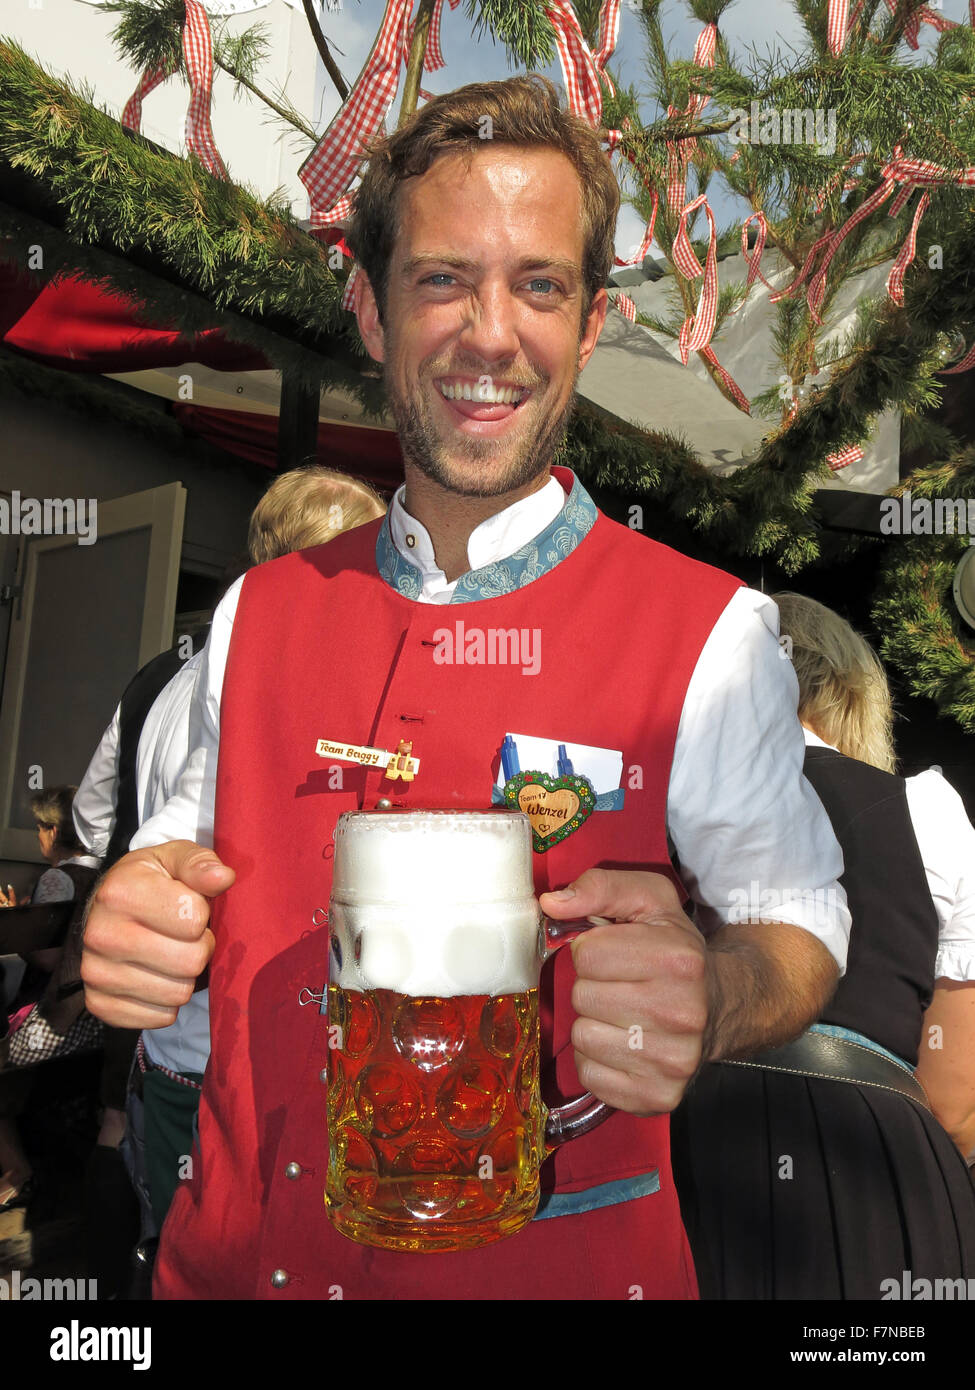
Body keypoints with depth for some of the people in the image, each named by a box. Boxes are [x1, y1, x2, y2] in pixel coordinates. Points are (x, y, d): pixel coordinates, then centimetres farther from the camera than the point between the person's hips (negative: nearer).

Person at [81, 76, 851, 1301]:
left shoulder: (709, 635, -14)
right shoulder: (256, 613, -2)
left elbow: (799, 919, -7)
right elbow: (196, 857, 8)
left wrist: (707, 1003, -28)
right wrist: (138, 914, -14)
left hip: (556, 1259, -2)